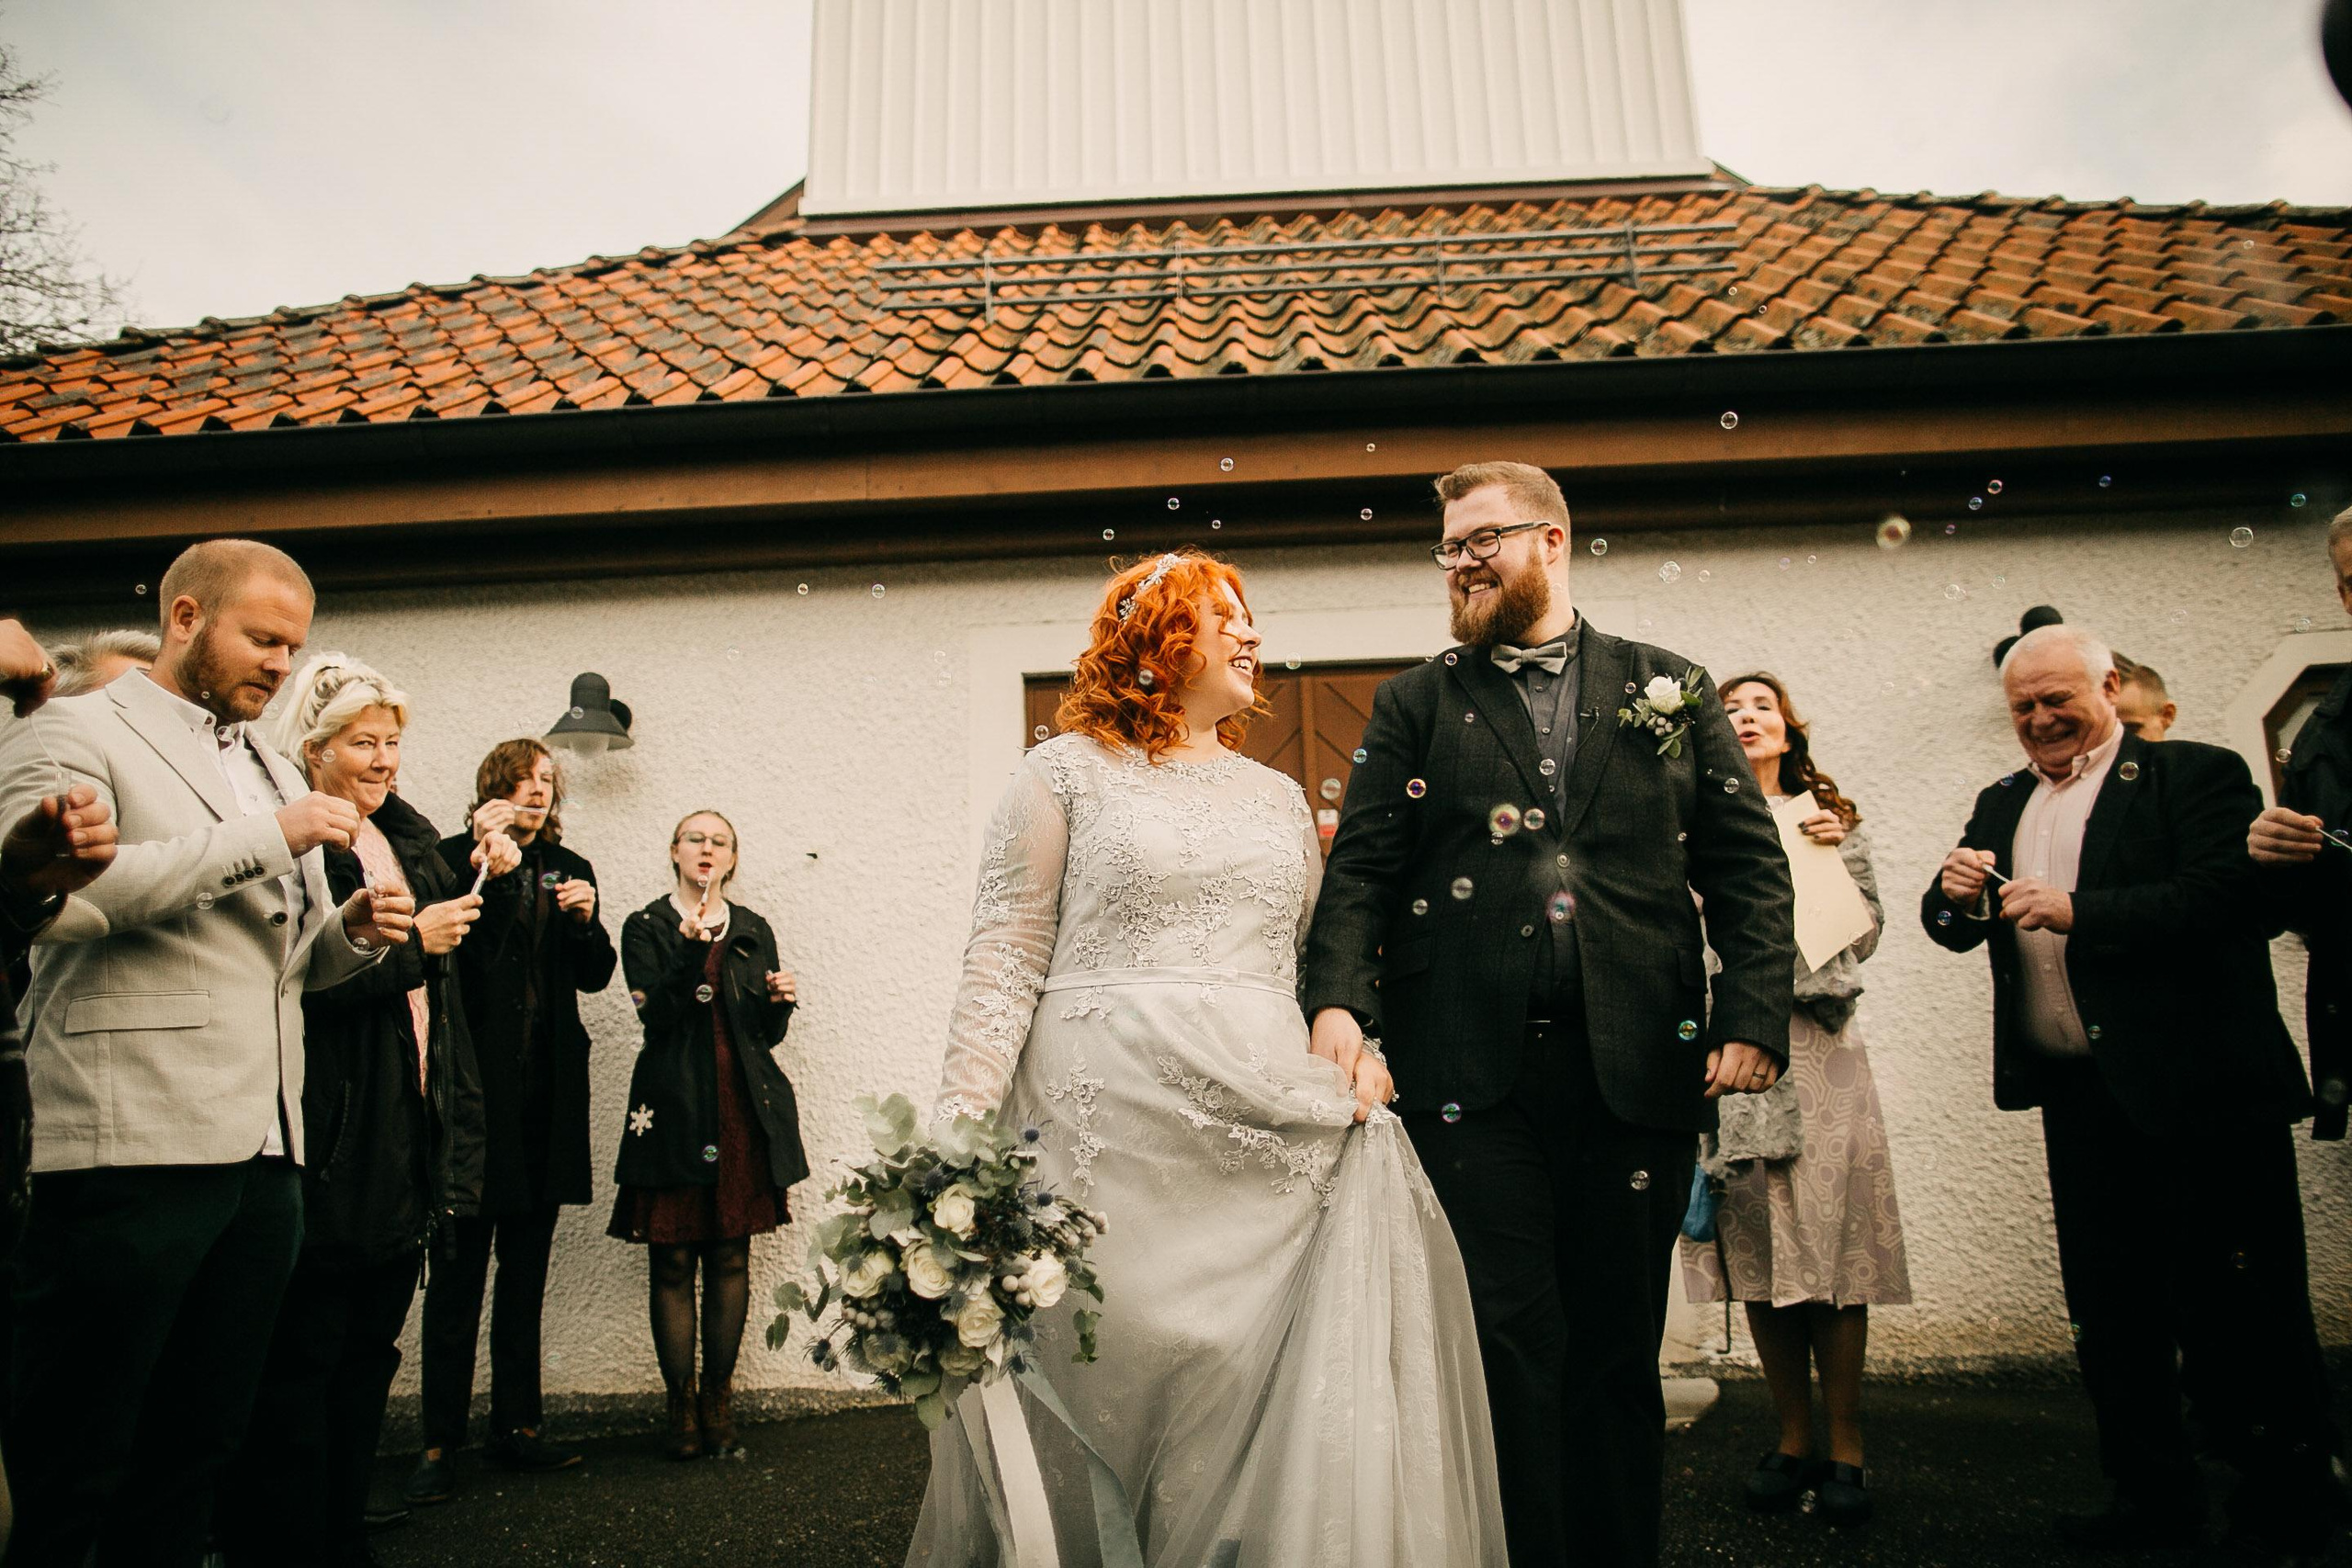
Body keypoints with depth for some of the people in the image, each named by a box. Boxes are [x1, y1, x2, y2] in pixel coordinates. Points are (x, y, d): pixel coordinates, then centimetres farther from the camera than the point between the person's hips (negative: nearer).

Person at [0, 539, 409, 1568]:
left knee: (197, 1450, 12)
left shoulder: (275, 771, 23)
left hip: (263, 1154, 7)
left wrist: (354, 931, 5)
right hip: (135, 1147, -7)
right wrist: (266, 837, -16)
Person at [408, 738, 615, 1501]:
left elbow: (596, 975, 10)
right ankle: (439, 1443, 7)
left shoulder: (569, 871, 14)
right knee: (459, 1270, -1)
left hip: (547, 1093, 5)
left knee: (526, 1269, 10)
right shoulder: (453, 857, 0)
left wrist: (587, 920, -8)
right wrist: (482, 862, -19)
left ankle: (517, 1425, 19)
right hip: (476, 1085, -5)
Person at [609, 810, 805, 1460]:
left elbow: (767, 1035, 13)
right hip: (674, 1112, -2)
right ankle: (681, 1402, 10)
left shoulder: (753, 931, 14)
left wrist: (779, 1001, -8)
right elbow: (656, 1015, -10)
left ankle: (718, 1398, 13)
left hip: (743, 1112, 2)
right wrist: (690, 949, -22)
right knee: (672, 1261, 0)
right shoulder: (645, 927, 6)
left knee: (731, 1258, 5)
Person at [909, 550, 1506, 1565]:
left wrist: (1358, 1055, 1)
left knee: (1264, 1389, 1)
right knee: (1110, 1375, 1)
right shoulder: (1064, 773, 4)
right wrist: (961, 1127, -12)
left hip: (1271, 1134, 4)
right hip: (1112, 1125, -4)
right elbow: (1004, 965, -2)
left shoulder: (1277, 797, 18)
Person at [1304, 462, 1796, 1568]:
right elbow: (1361, 870, 1)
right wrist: (1338, 997, -16)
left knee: (1619, 1347, 12)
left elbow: (1748, 865, 7)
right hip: (1472, 1071, -1)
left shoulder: (1671, 692, 12)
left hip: (1638, 1068, 1)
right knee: (1507, 1346, 2)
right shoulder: (1416, 705, 10)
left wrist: (1754, 1014, -5)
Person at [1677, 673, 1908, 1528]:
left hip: (1818, 1043, 0)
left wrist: (1837, 855, -3)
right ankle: (1793, 1441, 14)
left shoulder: (1831, 818, 14)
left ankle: (1845, 1450, 5)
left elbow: (1865, 935, 8)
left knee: (1830, 1233, -4)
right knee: (1758, 1244, 2)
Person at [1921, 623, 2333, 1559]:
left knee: (2236, 1307, 3)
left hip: (2199, 1086, -6)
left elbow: (2218, 895, -18)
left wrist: (2079, 912, -24)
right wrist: (1953, 896, -11)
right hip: (2079, 1095, 6)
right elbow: (1955, 930, 11)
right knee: (2109, 1312, 12)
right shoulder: (2002, 805, 15)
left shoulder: (2196, 774, -3)